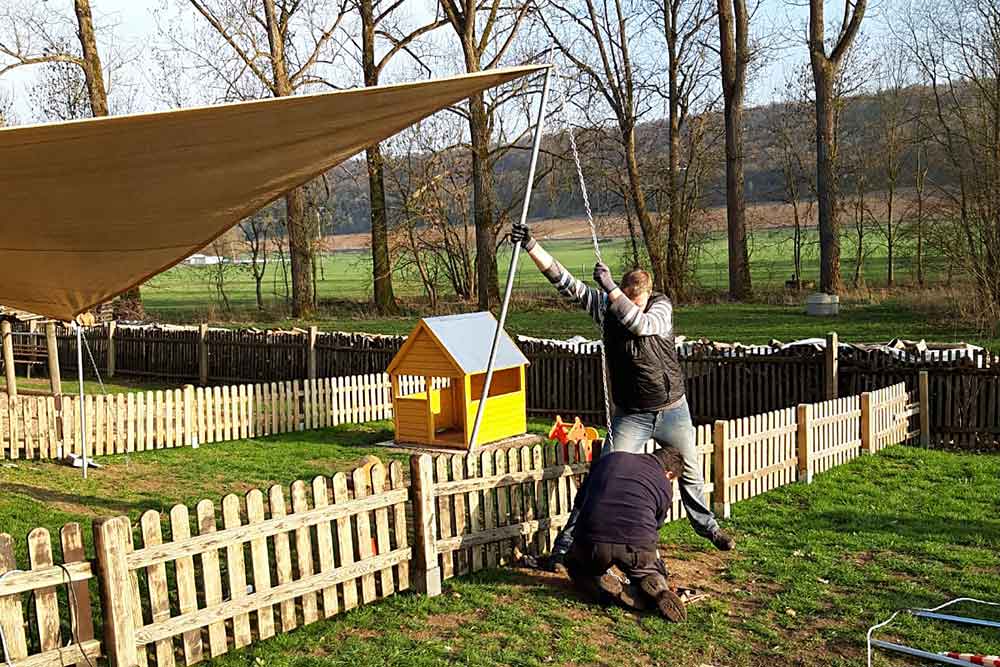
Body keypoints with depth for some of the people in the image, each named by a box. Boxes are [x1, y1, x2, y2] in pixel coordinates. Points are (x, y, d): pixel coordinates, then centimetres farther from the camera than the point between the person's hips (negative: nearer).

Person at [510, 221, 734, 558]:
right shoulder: (605, 306, -10)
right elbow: (564, 281, -18)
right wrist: (531, 245, -27)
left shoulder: (661, 306, -12)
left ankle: (706, 526, 44)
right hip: (631, 416, -1)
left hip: (673, 410, 1)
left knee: (691, 472, 18)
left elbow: (642, 324, -34)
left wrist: (610, 288, -40)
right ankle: (567, 541, -6)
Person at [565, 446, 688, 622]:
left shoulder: (611, 458, 20)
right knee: (653, 573, 33)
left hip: (591, 542, 0)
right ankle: (657, 588, -3)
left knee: (578, 568, 34)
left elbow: (580, 500, 25)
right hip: (636, 547, 0)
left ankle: (609, 587, 3)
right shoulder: (665, 488, 16)